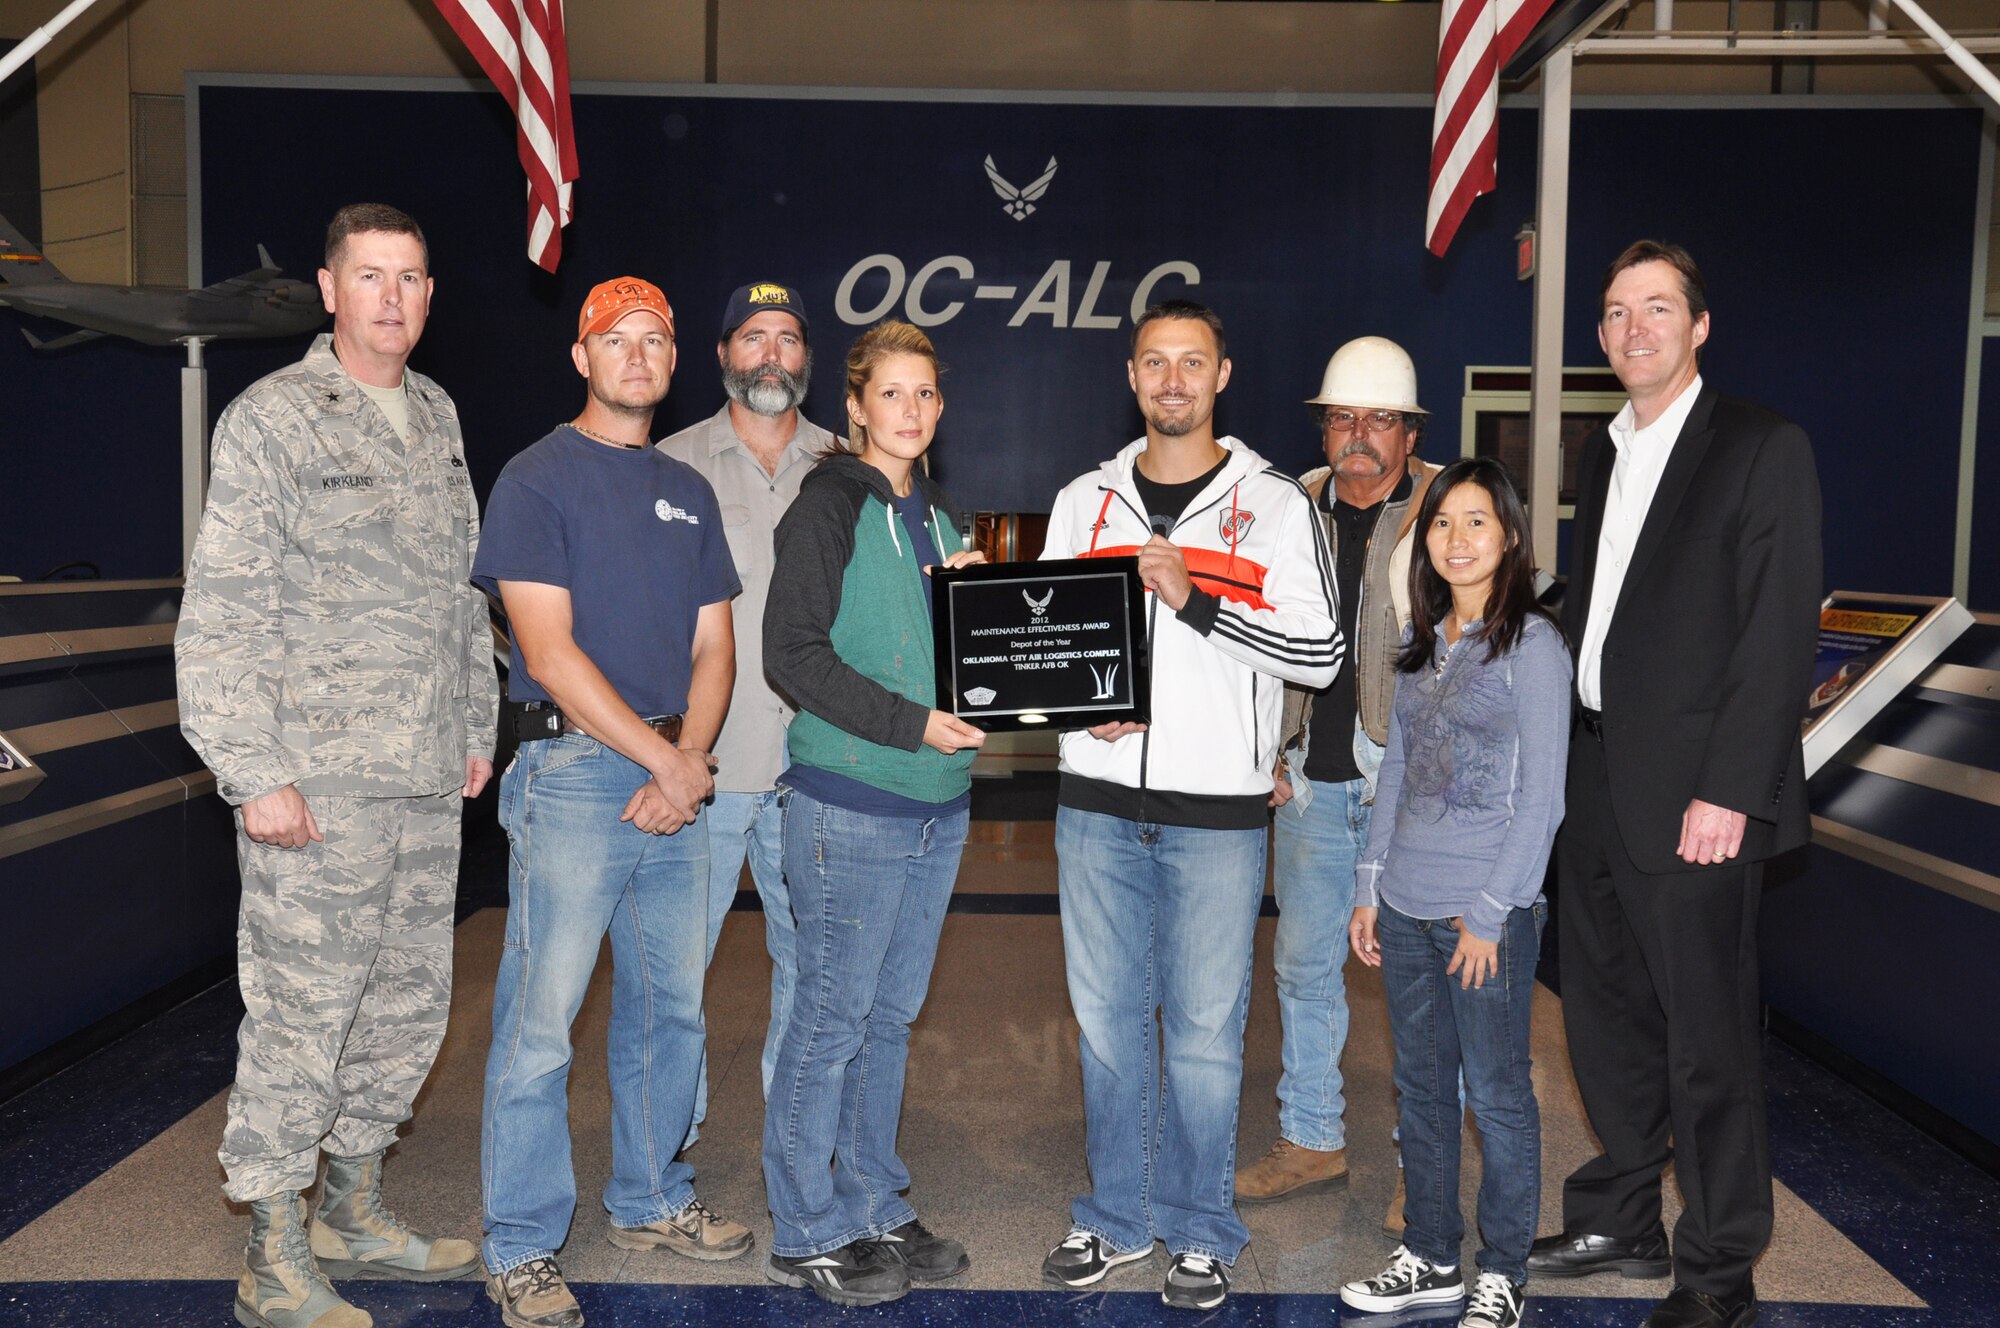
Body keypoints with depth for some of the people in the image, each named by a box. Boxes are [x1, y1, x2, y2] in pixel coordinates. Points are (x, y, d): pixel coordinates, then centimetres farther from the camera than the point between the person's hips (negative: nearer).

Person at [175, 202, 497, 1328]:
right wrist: (254, 773, -15)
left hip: (429, 781, 7)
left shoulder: (436, 415, 14)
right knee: (301, 1015, -1)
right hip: (319, 783, -7)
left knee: (408, 1006, 13)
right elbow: (220, 614, -10)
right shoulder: (270, 419, -6)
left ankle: (354, 1212, 31)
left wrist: (478, 725, 16)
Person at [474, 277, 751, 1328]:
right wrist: (666, 763, -13)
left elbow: (713, 649, 12)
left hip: (677, 777, 6)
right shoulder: (537, 479, -3)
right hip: (574, 769, -6)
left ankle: (650, 1201, 29)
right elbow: (550, 652, -12)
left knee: (671, 1006, 13)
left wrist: (686, 762, -5)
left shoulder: (689, 492, 16)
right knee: (541, 1016, -3)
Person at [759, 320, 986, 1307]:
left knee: (891, 1014, 14)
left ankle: (874, 1211, 27)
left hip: (938, 802, 7)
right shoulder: (830, 505, -7)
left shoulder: (937, 518, 15)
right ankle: (806, 1234, 16)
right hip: (850, 803, -7)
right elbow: (791, 652, -15)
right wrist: (910, 723, -19)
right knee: (833, 1016, 1)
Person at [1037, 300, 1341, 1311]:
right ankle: (1117, 1217, 29)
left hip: (1217, 810, -3)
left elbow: (1320, 654, -8)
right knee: (1107, 1018, 12)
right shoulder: (1083, 502, 9)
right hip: (1098, 799, 3)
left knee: (1205, 1028, 6)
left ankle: (1198, 1230, 25)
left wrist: (1196, 601, -17)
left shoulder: (1275, 505, -1)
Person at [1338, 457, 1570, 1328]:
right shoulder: (1421, 643, 10)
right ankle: (1430, 1255, 28)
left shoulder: (1531, 643, -8)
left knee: (1497, 1094, 5)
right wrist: (1369, 888, 10)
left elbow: (1541, 797, -10)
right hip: (1406, 906, 6)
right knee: (1421, 1087, 14)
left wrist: (1490, 914, -13)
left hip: (1489, 910, -6)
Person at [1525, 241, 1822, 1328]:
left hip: (1690, 795, -7)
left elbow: (1782, 632, -12)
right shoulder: (1603, 454, 15)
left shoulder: (1762, 449, -6)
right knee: (1605, 1017, 16)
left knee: (1706, 1038, 3)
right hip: (1591, 780, 7)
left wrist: (1728, 790, -18)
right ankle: (1619, 1225, 33)